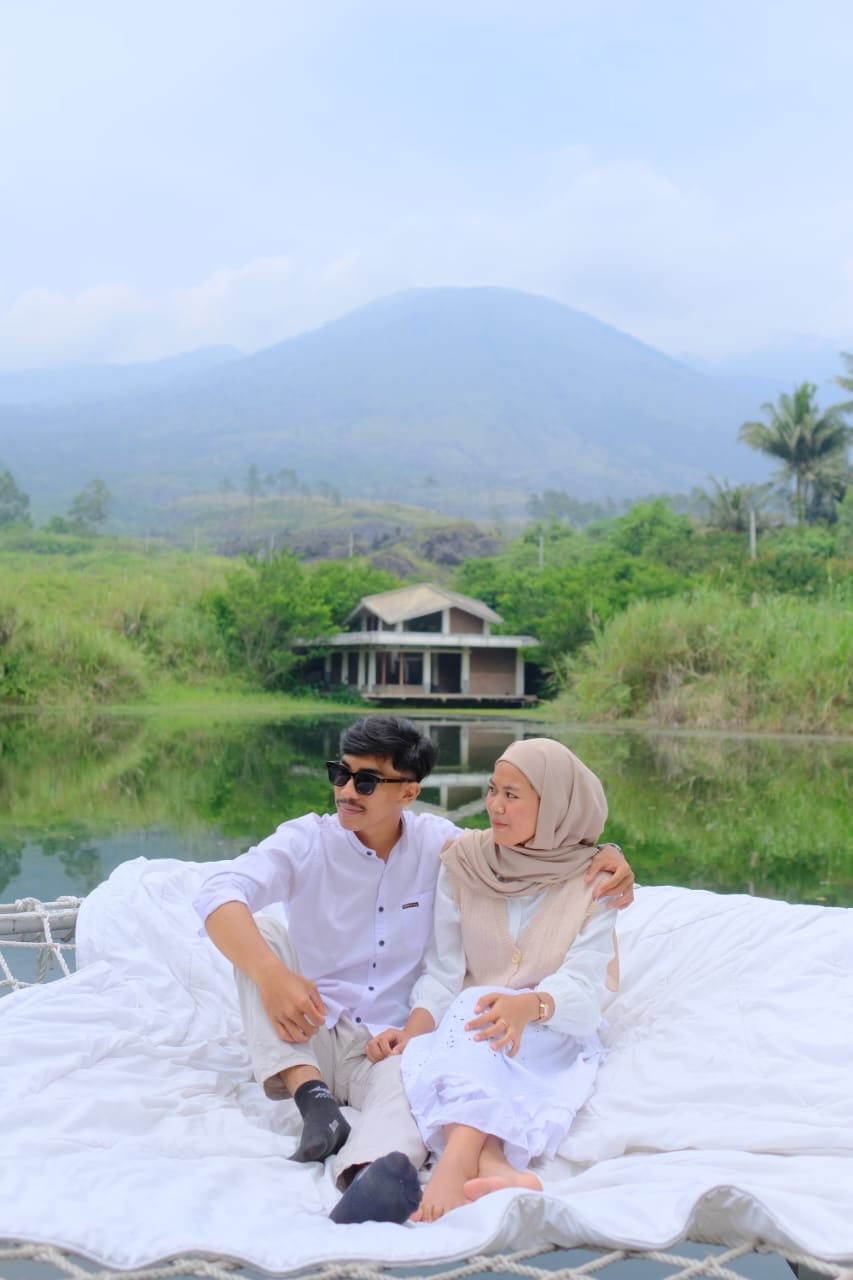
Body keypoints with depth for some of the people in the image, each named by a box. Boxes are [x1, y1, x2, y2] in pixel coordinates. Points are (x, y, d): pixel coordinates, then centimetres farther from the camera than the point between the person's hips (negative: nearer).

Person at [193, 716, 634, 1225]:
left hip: (395, 1042, -1)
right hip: (309, 1036, 1)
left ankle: (377, 1175, -69)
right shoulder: (307, 841, -3)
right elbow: (219, 894, -19)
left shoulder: (439, 844, 3)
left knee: (408, 1085, -36)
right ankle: (313, 1096, -31)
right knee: (260, 930, -22)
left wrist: (605, 854, -12)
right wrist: (270, 973, -38)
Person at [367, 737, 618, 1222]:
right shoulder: (463, 861, 2)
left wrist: (527, 1006, -37)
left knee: (474, 1009, -35)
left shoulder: (593, 881, -3)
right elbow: (444, 973, -1)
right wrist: (410, 1032, -20)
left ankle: (454, 1167, -54)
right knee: (418, 1060, -32)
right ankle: (501, 1171, -55)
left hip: (554, 1035, -2)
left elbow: (582, 984, -15)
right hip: (462, 1038, 3)